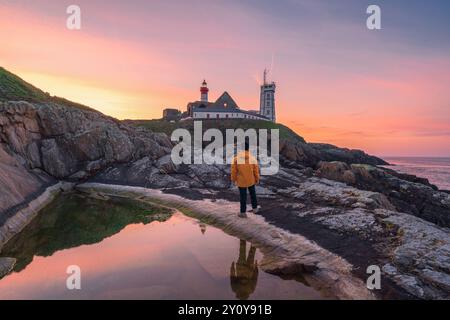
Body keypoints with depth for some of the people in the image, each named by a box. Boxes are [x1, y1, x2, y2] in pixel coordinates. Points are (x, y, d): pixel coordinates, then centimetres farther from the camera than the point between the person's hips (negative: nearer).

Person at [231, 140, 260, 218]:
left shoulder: (236, 158, -16)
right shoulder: (252, 158, -12)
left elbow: (234, 170, -10)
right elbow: (256, 170, -5)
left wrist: (233, 179, 4)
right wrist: (257, 179, 9)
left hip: (241, 181, -1)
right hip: (251, 180, 2)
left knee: (243, 196, 10)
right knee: (252, 193, 23)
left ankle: (243, 212, 18)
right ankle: (254, 208, 36)